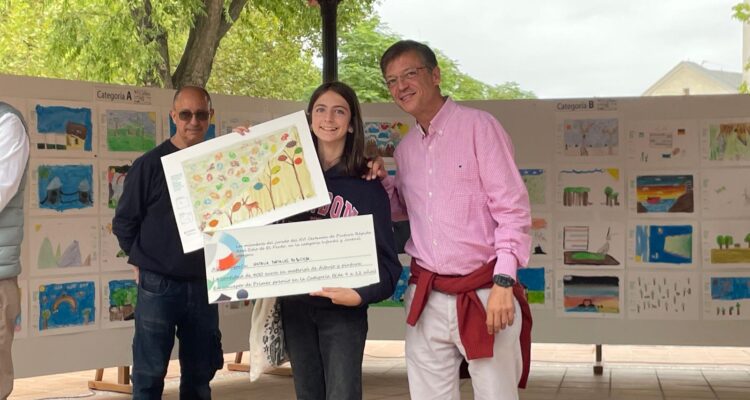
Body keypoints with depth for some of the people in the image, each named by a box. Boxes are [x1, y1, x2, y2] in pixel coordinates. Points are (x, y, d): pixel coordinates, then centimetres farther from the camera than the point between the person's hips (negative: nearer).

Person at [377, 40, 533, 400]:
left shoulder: (478, 126, -6)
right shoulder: (405, 149, 13)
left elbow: (513, 208, -10)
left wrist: (503, 283, -17)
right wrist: (380, 182, 8)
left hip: (484, 293, -6)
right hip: (426, 297, 6)